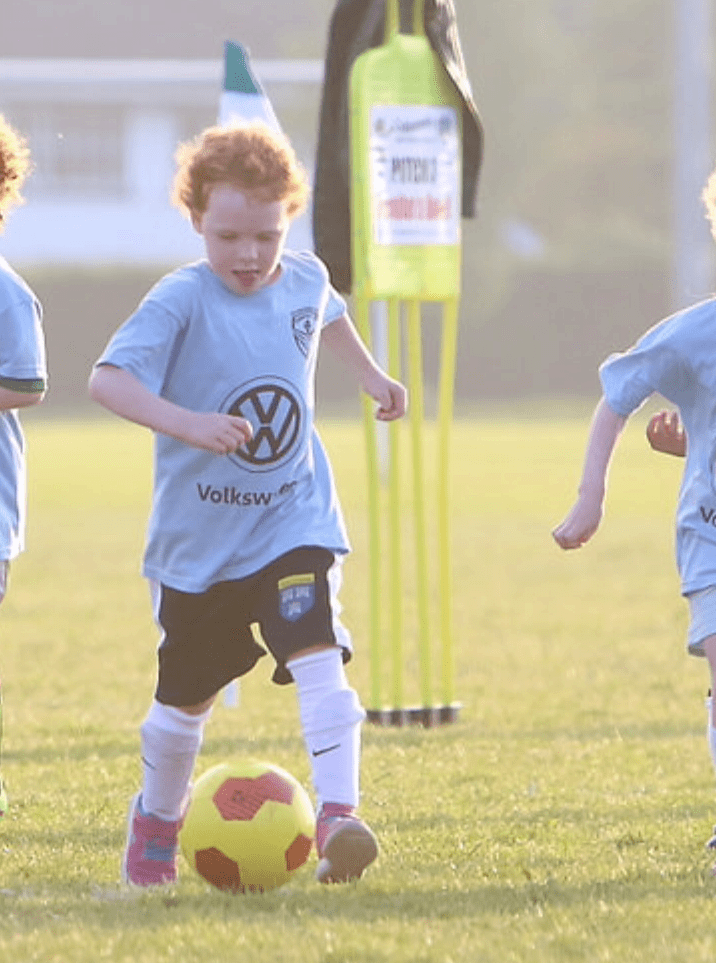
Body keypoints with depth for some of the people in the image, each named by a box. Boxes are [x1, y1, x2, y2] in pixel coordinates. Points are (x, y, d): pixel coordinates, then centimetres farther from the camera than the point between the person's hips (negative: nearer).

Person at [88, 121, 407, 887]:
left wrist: (370, 374, 32)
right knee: (186, 696, 14)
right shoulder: (182, 301, -18)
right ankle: (156, 819, 39)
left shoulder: (304, 280, -1)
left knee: (318, 658, -22)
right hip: (199, 535, -2)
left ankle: (338, 815, -28)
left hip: (294, 522, 2)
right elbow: (107, 378, -31)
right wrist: (187, 424, -42)